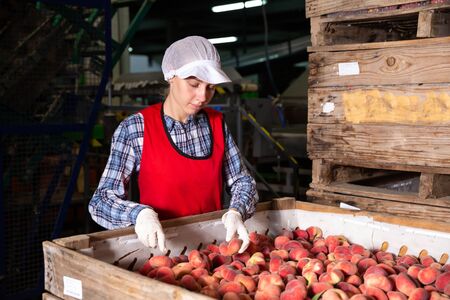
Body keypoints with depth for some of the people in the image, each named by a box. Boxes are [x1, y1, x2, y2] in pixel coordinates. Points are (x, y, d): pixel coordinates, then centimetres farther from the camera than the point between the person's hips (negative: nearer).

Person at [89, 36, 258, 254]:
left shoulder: (216, 123, 4)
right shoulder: (134, 129, -9)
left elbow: (242, 181, 11)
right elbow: (102, 200, -8)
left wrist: (236, 212, -10)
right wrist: (139, 214, -27)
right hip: (160, 247, -3)